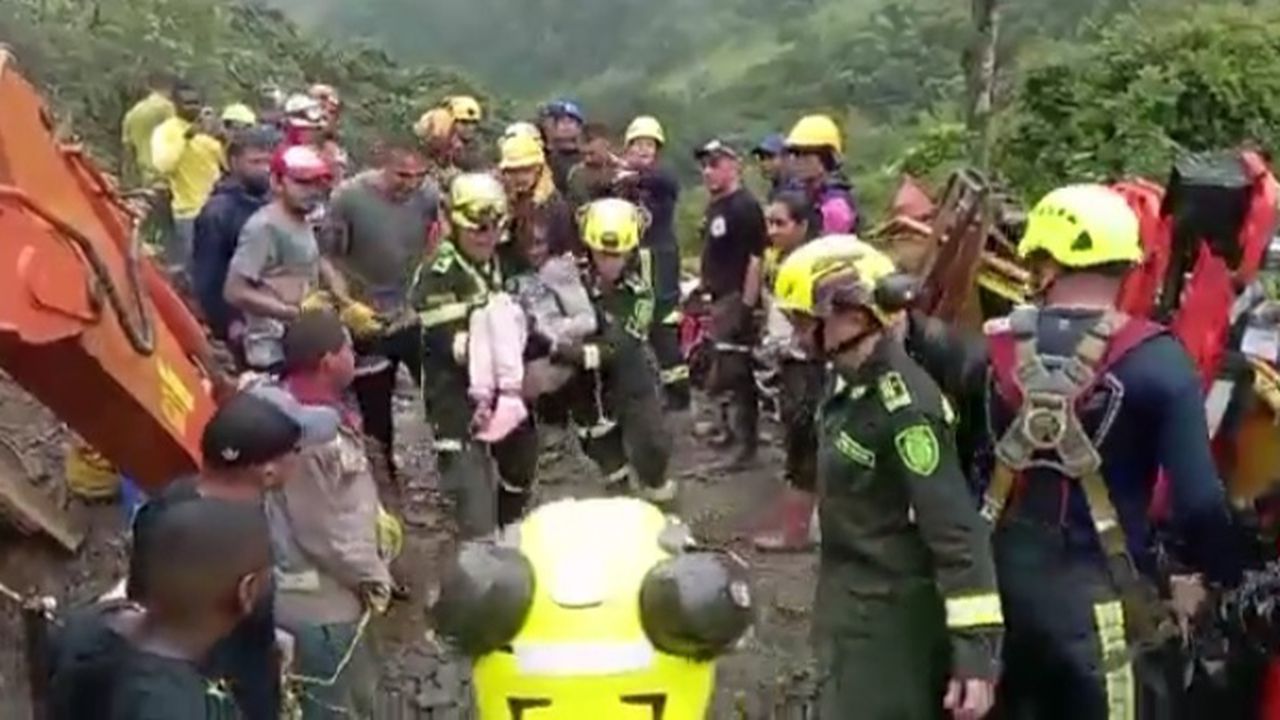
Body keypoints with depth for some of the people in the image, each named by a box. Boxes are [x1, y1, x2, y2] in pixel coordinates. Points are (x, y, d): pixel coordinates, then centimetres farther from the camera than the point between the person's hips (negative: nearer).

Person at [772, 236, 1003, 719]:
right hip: (852, 610, 9)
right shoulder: (853, 385, 4)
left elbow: (956, 532, -26)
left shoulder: (902, 404, -25)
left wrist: (974, 648, -27)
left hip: (890, 622, -9)